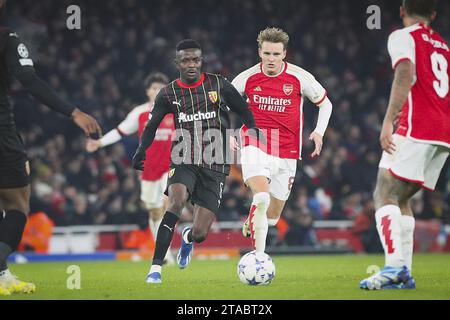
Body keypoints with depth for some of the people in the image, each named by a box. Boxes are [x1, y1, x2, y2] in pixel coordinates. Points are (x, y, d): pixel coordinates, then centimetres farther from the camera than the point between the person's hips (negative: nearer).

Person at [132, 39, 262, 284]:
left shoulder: (219, 85, 0)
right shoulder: (168, 94, 2)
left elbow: (244, 113, 11)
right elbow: (152, 125, 14)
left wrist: (254, 134, -1)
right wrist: (141, 150, -2)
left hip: (214, 168, 0)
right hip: (183, 163, 0)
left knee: (200, 234, -5)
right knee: (176, 202, -33)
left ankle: (188, 238, 37)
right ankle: (155, 267, -30)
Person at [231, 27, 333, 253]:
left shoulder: (299, 77, -3)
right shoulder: (247, 78, -2)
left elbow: (325, 103, 11)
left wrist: (319, 132, -4)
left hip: (287, 151, 2)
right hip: (255, 147, -2)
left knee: (273, 215, 10)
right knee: (261, 198, -29)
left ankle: (251, 222, 45)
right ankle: (259, 255, -24)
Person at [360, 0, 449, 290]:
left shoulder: (402, 37, 3)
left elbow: (406, 74, -16)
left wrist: (389, 121, -22)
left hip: (417, 129, -7)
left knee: (385, 194, -10)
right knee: (401, 198, 14)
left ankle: (394, 266, -27)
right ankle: (404, 273, 5)